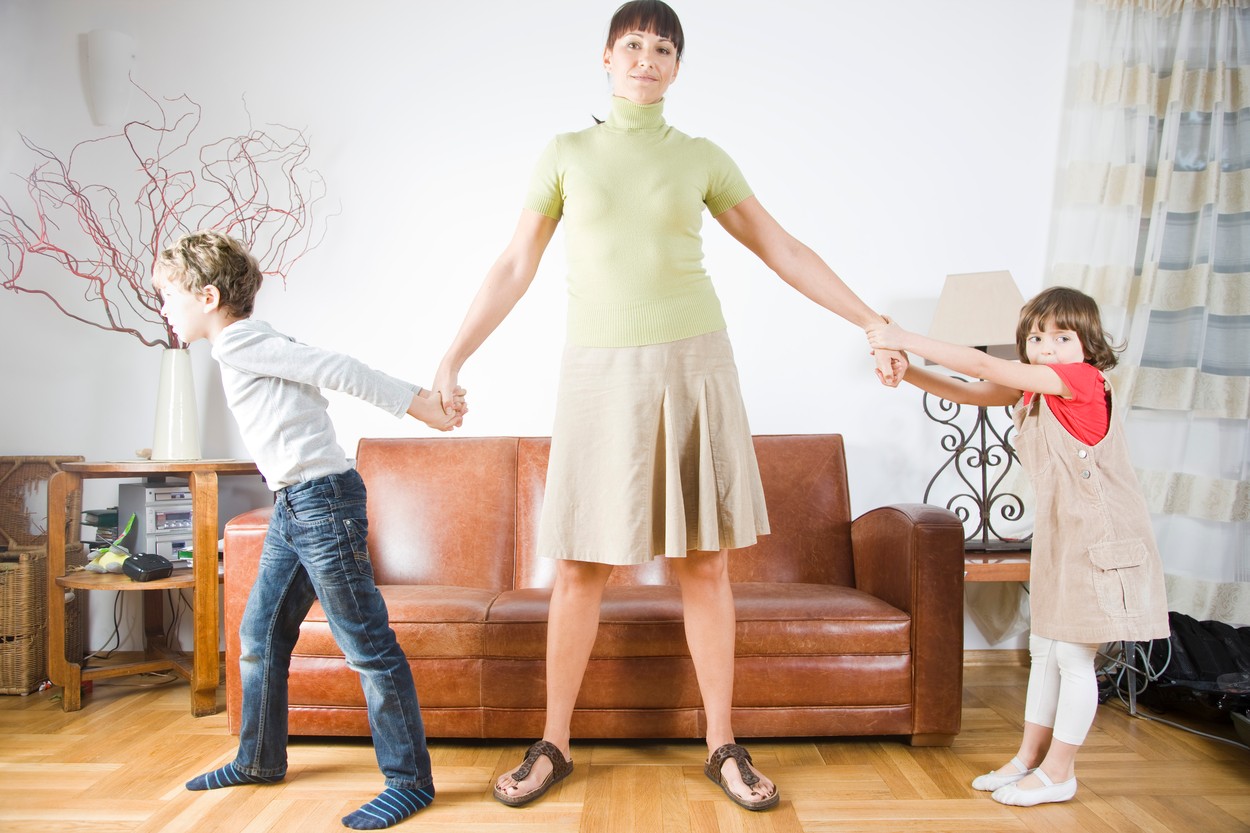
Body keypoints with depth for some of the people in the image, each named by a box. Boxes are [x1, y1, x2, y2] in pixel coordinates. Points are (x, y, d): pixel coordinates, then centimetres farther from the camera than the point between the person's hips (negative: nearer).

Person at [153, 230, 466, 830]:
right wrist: (422, 401, 1)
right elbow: (324, 371, 10)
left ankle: (410, 781, 2)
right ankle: (261, 759, 35)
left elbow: (336, 370, -16)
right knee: (260, 634, 19)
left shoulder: (237, 341, -10)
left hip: (320, 497, -11)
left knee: (367, 644, -5)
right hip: (293, 507, 11)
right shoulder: (253, 346, 19)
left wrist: (422, 405, -17)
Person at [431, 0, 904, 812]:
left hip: (691, 364, 1)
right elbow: (515, 267, 8)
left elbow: (783, 250, 10)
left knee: (706, 563, 3)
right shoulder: (567, 153, 9)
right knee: (581, 568, 2)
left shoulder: (703, 158, 9)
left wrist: (872, 323, 7)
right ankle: (555, 745, 19)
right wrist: (453, 356, 3)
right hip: (600, 372, 0)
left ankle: (723, 745, 18)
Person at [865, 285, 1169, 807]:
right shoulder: (1031, 388, 6)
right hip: (1058, 533, 9)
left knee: (1073, 655, 1)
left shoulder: (1082, 379, -19)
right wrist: (906, 371, -13)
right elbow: (968, 392, 2)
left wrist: (909, 341, -26)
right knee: (1044, 649, 15)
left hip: (1098, 537, -9)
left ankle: (1059, 773, 15)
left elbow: (986, 367, -26)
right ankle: (1029, 757, 28)